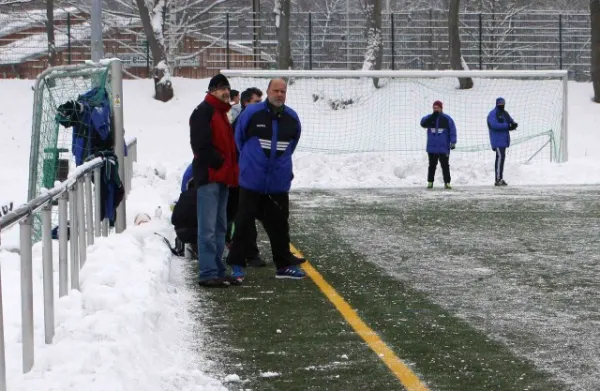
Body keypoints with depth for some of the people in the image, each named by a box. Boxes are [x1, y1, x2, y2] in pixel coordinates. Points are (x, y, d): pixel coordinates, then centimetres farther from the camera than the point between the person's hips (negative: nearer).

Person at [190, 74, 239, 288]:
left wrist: (231, 168, 11)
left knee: (220, 227, 13)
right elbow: (201, 145, -19)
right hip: (209, 175, -10)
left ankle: (217, 270, 19)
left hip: (222, 177, 10)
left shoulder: (221, 113, 21)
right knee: (208, 228, -11)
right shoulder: (204, 111, -10)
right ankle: (208, 274, -12)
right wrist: (221, 162, -13)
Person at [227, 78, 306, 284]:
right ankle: (236, 265, 9)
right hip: (252, 180, -3)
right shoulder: (251, 113, -10)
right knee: (244, 223, 2)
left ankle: (284, 265, 19)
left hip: (279, 182, 4)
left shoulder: (292, 118, 3)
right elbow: (238, 137, 3)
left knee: (279, 224, 10)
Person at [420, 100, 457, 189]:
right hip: (432, 148, 2)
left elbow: (452, 131, -3)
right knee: (432, 165, 7)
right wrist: (432, 115, -17)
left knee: (445, 165, -1)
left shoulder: (447, 119, 1)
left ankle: (447, 182, 3)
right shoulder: (430, 118, 8)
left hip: (443, 148, -2)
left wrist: (453, 142, -13)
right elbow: (423, 123, -11)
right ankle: (430, 182, 14)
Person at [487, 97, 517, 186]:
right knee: (500, 157, -16)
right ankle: (498, 179, -19)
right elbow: (494, 125, -23)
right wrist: (507, 126, -25)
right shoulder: (493, 114, -9)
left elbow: (511, 121, 15)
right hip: (497, 140, -9)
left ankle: (500, 179, 13)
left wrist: (514, 124, -10)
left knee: (501, 157, 9)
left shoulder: (505, 113, 18)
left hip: (503, 140, 9)